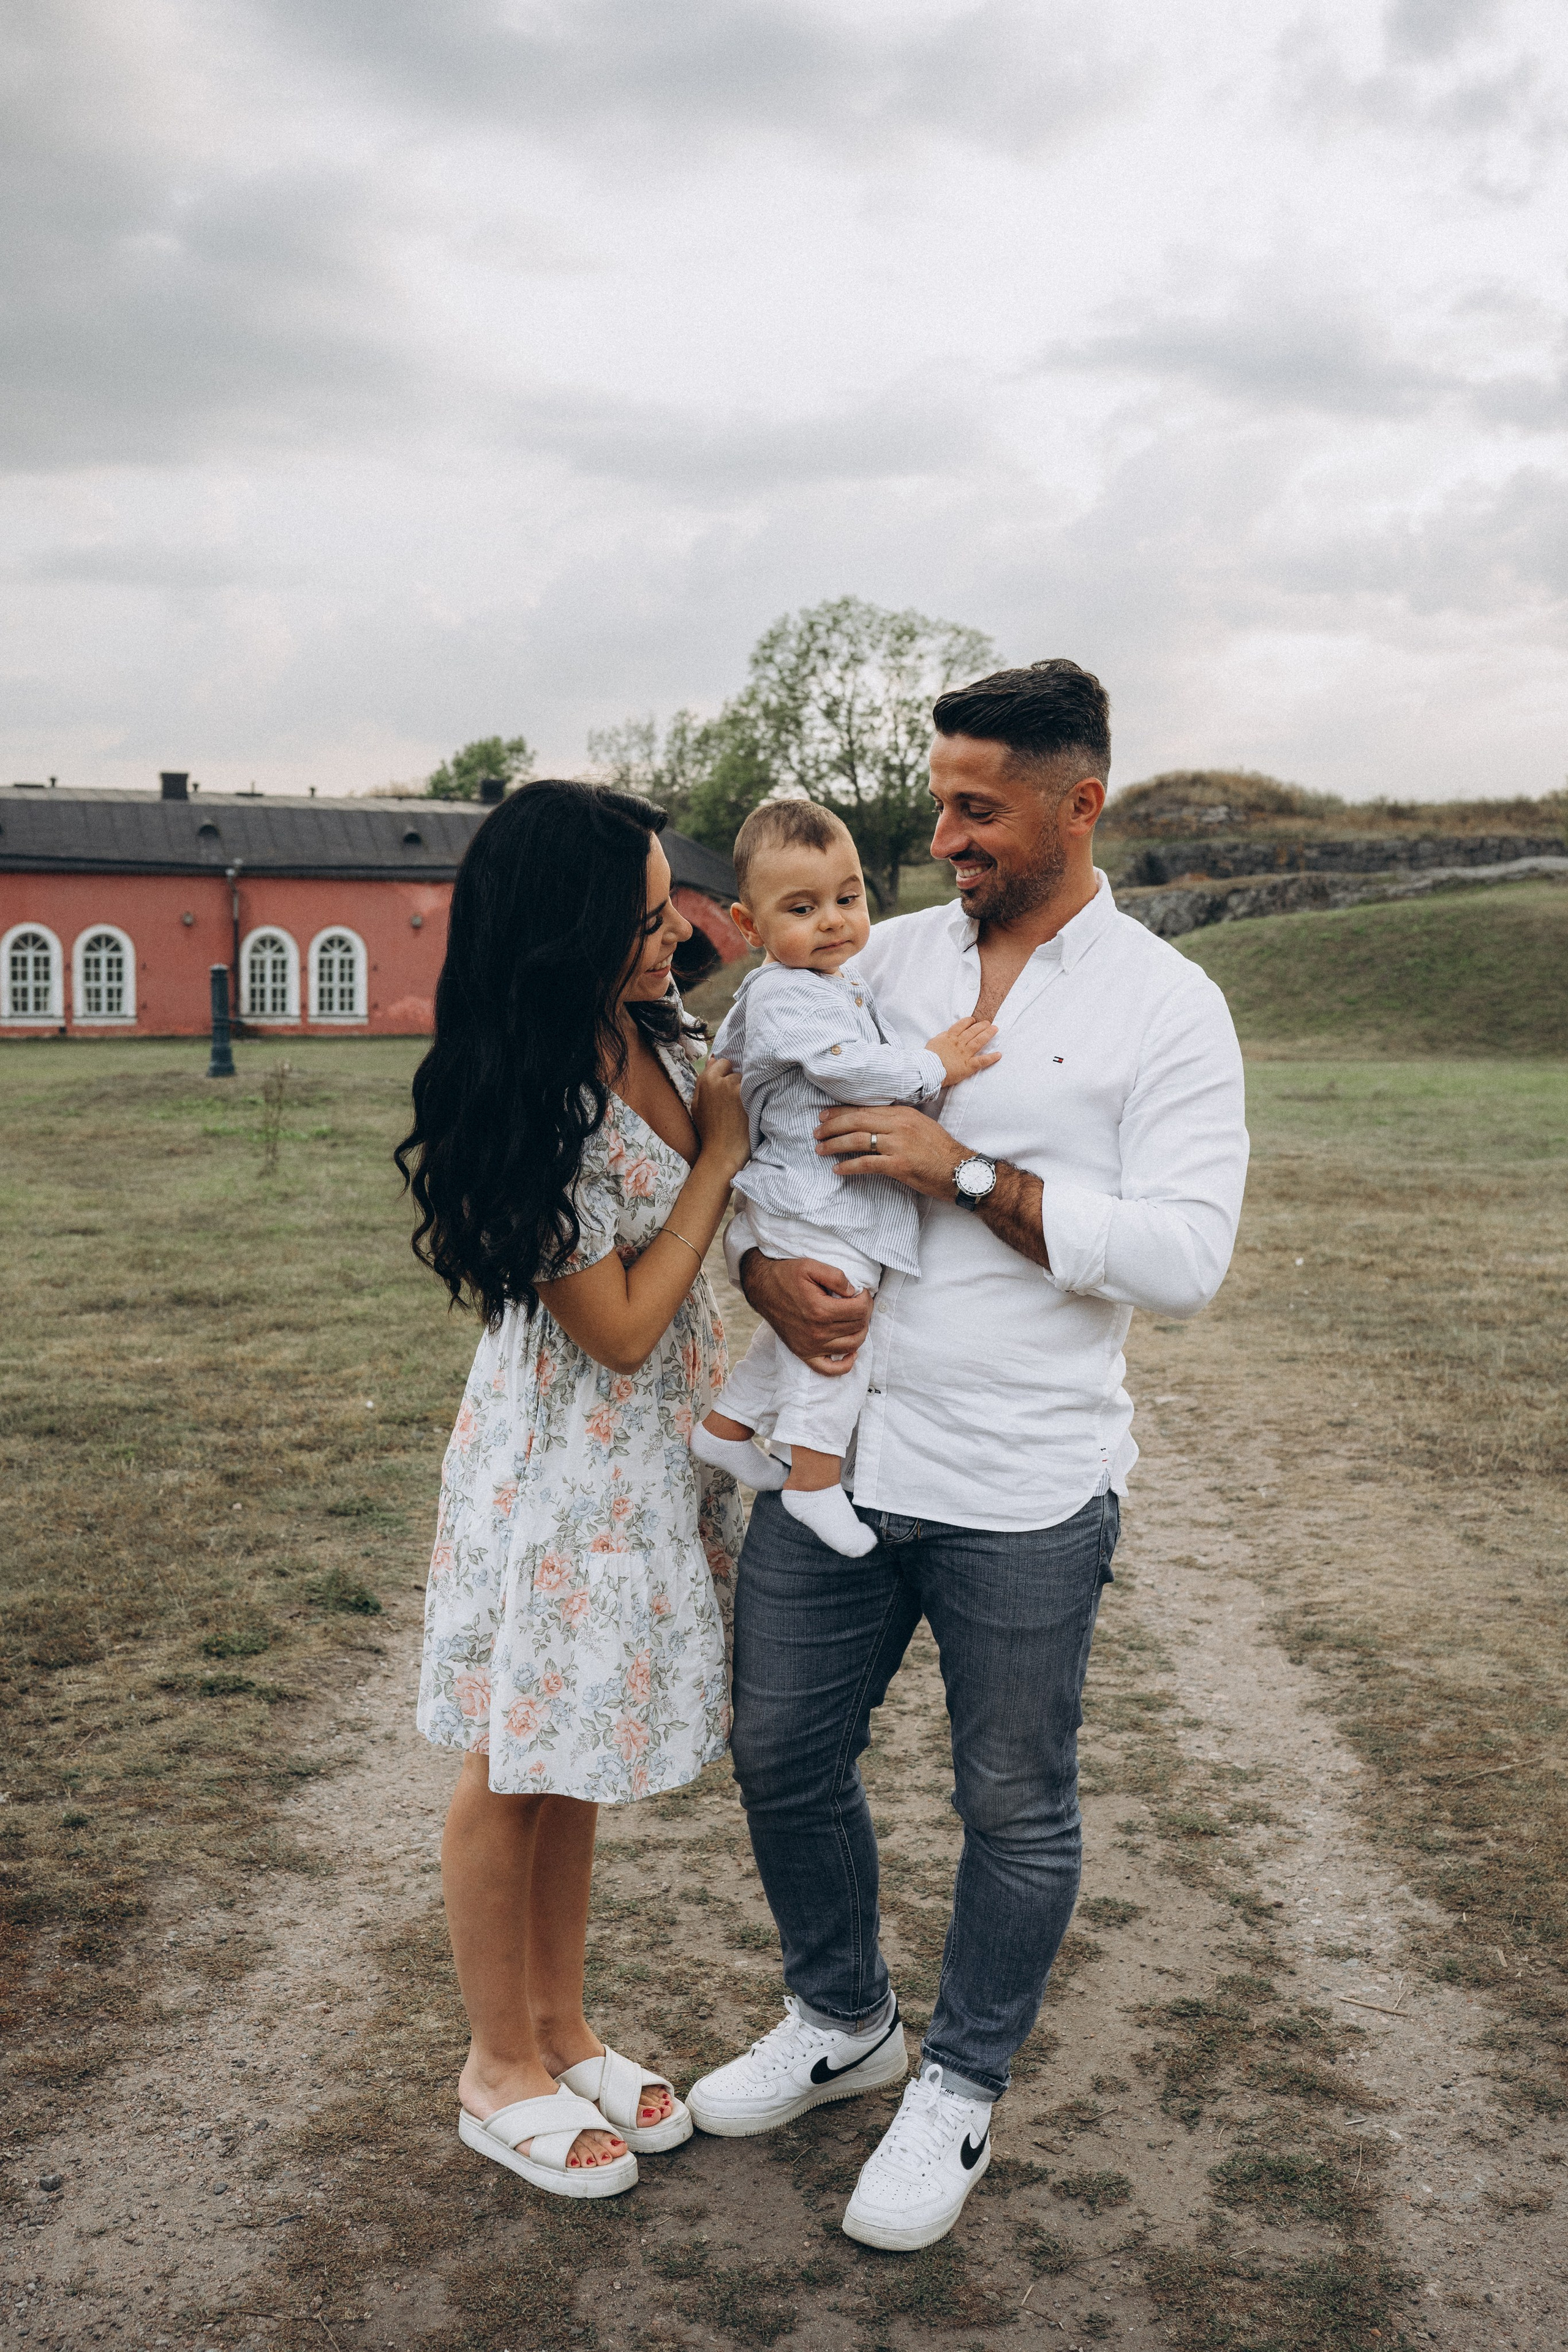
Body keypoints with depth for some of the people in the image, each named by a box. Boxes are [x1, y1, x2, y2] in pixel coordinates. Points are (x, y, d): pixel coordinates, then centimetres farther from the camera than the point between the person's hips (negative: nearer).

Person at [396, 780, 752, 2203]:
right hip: (564, 1459, -8)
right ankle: (501, 2070, 31)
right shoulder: (527, 1112, -28)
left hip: (655, 1446, 8)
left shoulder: (652, 1027, -3)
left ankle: (562, 2030, 39)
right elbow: (622, 1327, -21)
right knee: (517, 1768, 11)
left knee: (579, 1758, 21)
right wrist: (720, 1156, -16)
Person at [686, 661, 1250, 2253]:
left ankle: (962, 2089, 36)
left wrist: (969, 1174, -19)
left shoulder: (1167, 1007, -5)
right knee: (782, 1756, 16)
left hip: (1025, 1490, -4)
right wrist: (763, 1268, -10)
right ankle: (841, 2021, 42)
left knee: (1015, 1806, 11)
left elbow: (1185, 1257, -14)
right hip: (835, 1451, 4)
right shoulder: (881, 959, 6)